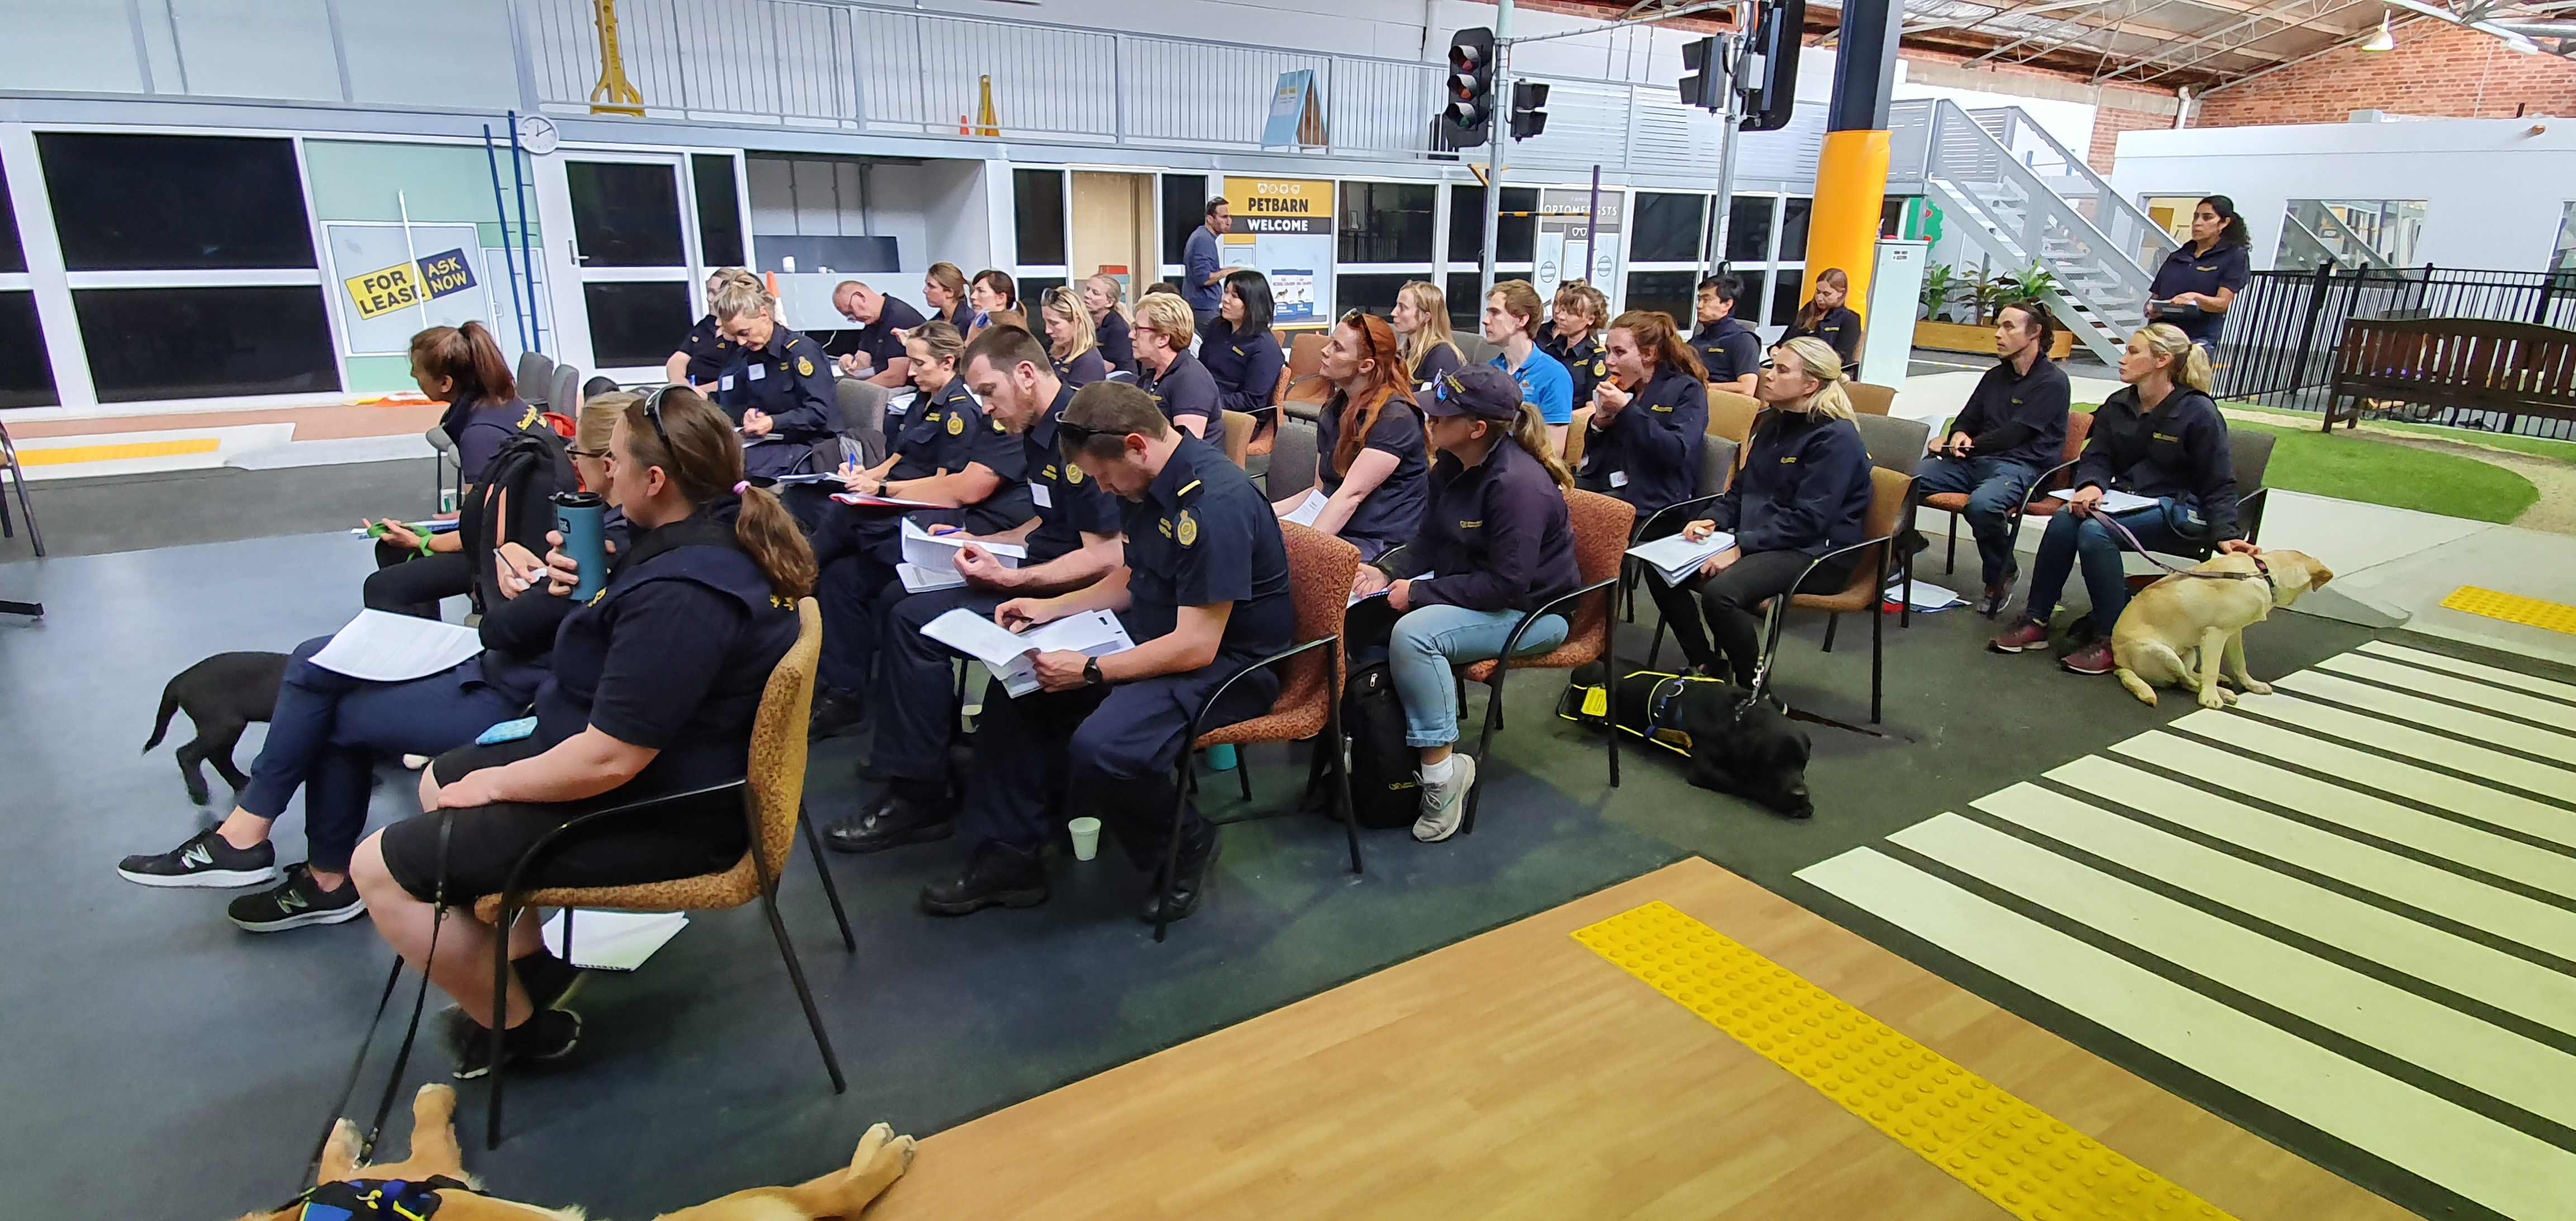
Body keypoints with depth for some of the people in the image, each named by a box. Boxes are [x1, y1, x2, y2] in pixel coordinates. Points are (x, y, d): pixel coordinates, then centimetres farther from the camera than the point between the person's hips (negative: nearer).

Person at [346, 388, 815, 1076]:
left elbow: (610, 759, -30)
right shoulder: (720, 533, 1)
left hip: (659, 814, -11)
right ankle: (524, 962, 23)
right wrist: (596, 590, 0)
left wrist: (496, 782, -12)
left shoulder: (680, 594, -31)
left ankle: (520, 1024, 11)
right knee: (440, 781, 25)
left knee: (380, 867, -5)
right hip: (678, 767, 11)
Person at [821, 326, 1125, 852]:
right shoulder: (1040, 432, 11)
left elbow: (1107, 556, -26)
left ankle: (917, 797, -9)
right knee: (898, 597, 14)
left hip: (1067, 592, -11)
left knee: (915, 620, -20)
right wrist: (979, 544, 11)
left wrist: (1010, 579, -25)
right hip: (1038, 569, 11)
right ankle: (903, 743, 20)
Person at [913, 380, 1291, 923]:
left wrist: (1090, 672, -23)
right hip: (1155, 637, 10)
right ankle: (1007, 856, 11)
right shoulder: (1156, 484, 4)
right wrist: (1052, 607, 9)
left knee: (1100, 748, -31)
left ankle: (1185, 848, -1)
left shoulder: (1216, 502, -26)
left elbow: (1196, 646, -27)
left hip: (1226, 663, -10)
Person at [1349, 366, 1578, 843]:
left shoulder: (1518, 483, -26)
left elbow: (1507, 585, -29)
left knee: (1413, 634, -31)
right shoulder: (1452, 466, 1)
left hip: (1532, 609, -9)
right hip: (1468, 590, 9)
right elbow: (1429, 540, 11)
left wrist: (1419, 593, -25)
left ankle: (1441, 770, -18)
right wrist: (1389, 574, -8)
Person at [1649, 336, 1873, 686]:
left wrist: (1741, 548, -25)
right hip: (1758, 541, 9)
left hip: (1817, 552, -9)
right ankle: (1706, 664, 4)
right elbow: (1742, 489, 20)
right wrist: (1713, 519, 0)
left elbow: (1808, 520, -20)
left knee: (1720, 591, -34)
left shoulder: (1836, 438, -13)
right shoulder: (1773, 424, 13)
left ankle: (1752, 687, -13)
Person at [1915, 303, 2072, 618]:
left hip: (2020, 466, -6)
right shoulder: (1996, 376, 21)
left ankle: (2001, 575, -13)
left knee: (1983, 504, -39)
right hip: (1975, 462, 6)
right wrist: (1959, 437, -5)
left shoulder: (2052, 381, -2)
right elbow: (1967, 419, 20)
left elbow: (2013, 435, -11)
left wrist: (1961, 445, -8)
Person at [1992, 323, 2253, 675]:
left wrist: (2225, 536, -20)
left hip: (2176, 512, -5)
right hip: (2124, 499, 5)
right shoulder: (2117, 406, 9)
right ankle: (2035, 622, -21)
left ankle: (2112, 642, -25)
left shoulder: (2199, 413, -8)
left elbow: (2219, 485, -8)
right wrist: (2091, 486, -21)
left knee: (2095, 531, -33)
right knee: (2063, 521, -27)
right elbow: (2096, 458, 3)